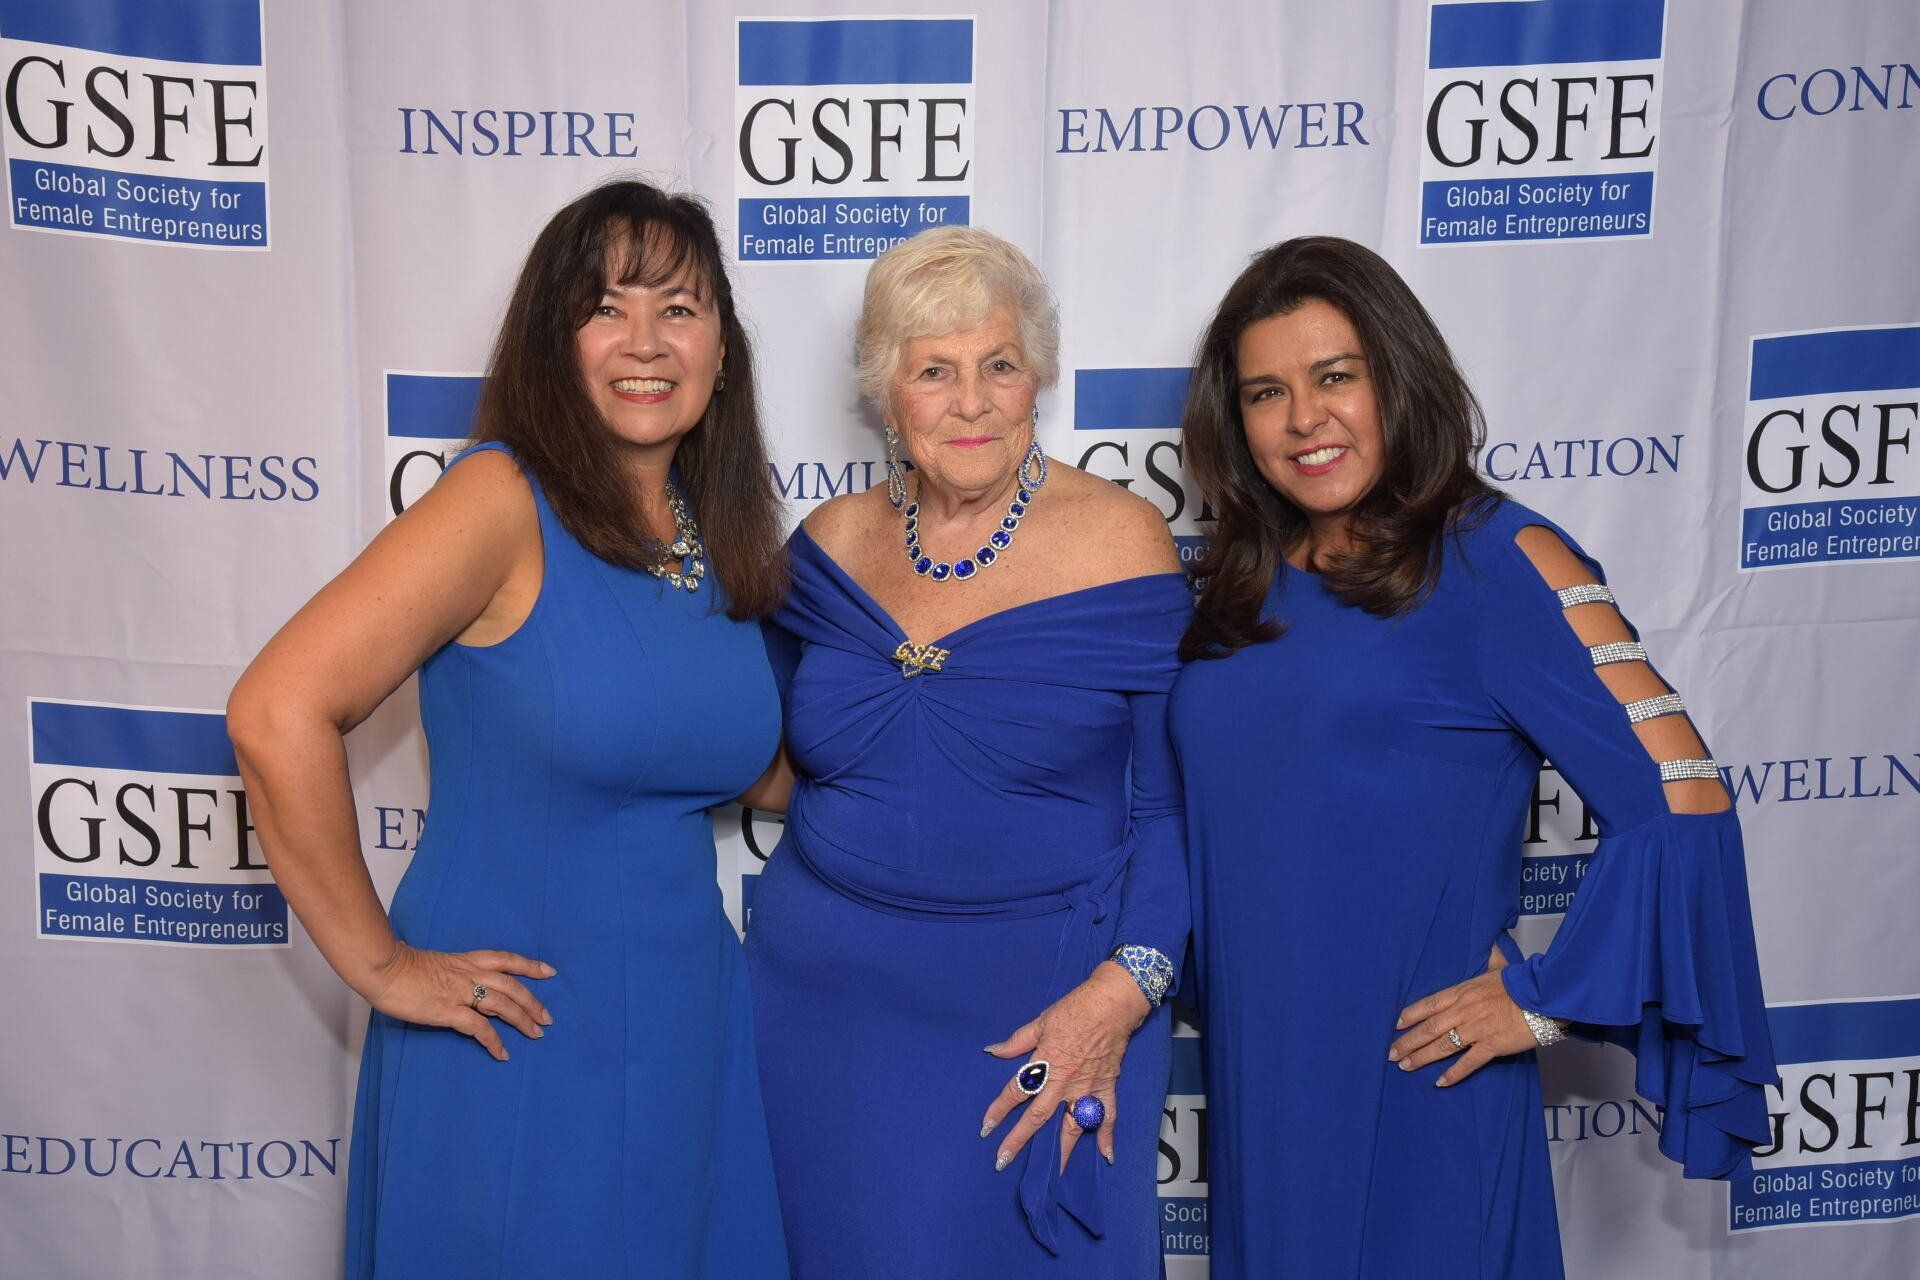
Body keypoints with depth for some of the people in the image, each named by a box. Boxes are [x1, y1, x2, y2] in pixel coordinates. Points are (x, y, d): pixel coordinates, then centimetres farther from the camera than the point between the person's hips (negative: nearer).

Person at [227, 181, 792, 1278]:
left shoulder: (722, 541, 5)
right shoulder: (505, 503, -15)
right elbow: (278, 711, -22)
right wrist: (379, 963, -17)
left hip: (690, 1022, 6)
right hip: (517, 1037, -6)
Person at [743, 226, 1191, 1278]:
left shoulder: (1121, 542, -10)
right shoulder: (835, 542, 1)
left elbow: (1173, 804, -8)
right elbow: (767, 742, 17)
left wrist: (1122, 991, -18)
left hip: (1042, 1010, -3)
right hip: (824, 994, 4)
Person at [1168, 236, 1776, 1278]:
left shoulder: (1496, 559, -11)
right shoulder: (1241, 584, 6)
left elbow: (1680, 803, -16)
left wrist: (1544, 1001, -13)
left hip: (1417, 1081, -5)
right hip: (1253, 1075, 5)